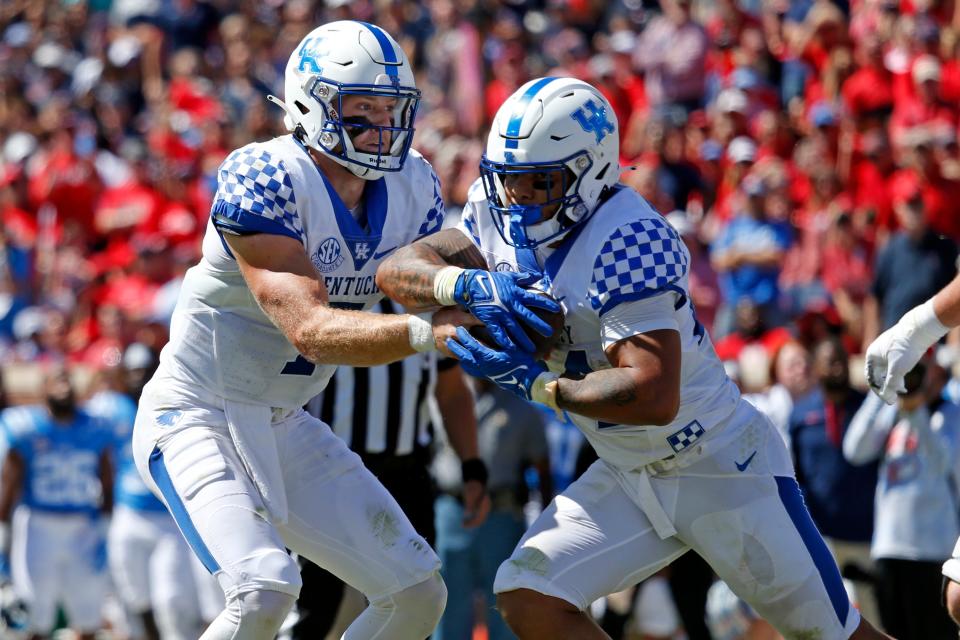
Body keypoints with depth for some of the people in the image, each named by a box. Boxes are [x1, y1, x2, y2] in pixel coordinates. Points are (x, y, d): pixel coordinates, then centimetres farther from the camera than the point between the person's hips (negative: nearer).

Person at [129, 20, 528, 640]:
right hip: (197, 418, -8)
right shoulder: (261, 181, -25)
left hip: (285, 427, 8)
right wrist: (426, 331, -46)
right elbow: (309, 330, -34)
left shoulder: (411, 186, -2)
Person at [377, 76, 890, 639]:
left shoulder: (629, 242, -28)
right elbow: (397, 270, -12)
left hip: (721, 466, -7)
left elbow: (654, 398, -35)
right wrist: (466, 284, -31)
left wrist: (536, 383, -29)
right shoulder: (503, 219, -3)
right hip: (629, 477, 7)